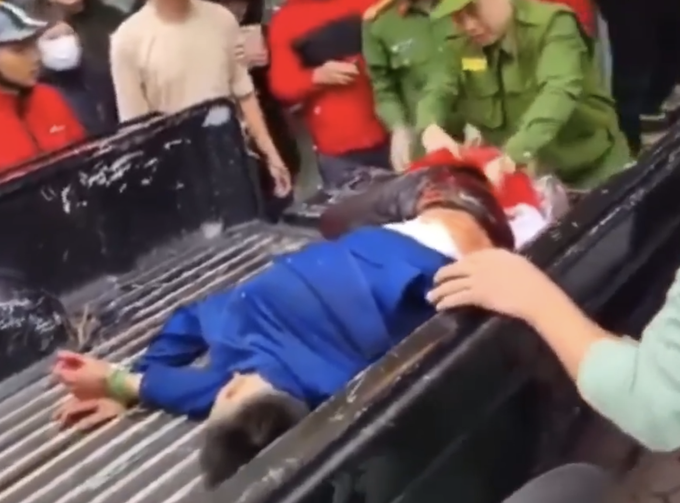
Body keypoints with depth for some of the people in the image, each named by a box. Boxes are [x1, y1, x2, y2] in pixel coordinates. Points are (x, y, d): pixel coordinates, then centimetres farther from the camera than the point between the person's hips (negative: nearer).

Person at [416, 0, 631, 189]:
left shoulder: (553, 24, -20)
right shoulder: (462, 48, -2)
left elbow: (559, 92, -34)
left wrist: (513, 154, -50)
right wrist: (431, 128, -38)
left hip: (589, 171, -4)